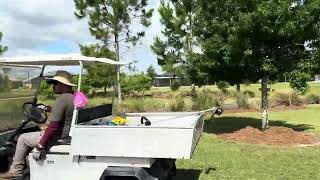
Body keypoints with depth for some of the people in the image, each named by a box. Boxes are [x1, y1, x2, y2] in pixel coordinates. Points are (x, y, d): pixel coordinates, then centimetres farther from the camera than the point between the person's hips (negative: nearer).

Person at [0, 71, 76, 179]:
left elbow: (53, 125, -27)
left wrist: (41, 144, -17)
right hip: (69, 133, 9)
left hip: (59, 137, -9)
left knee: (23, 138, 7)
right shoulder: (74, 97, 6)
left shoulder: (61, 100, -24)